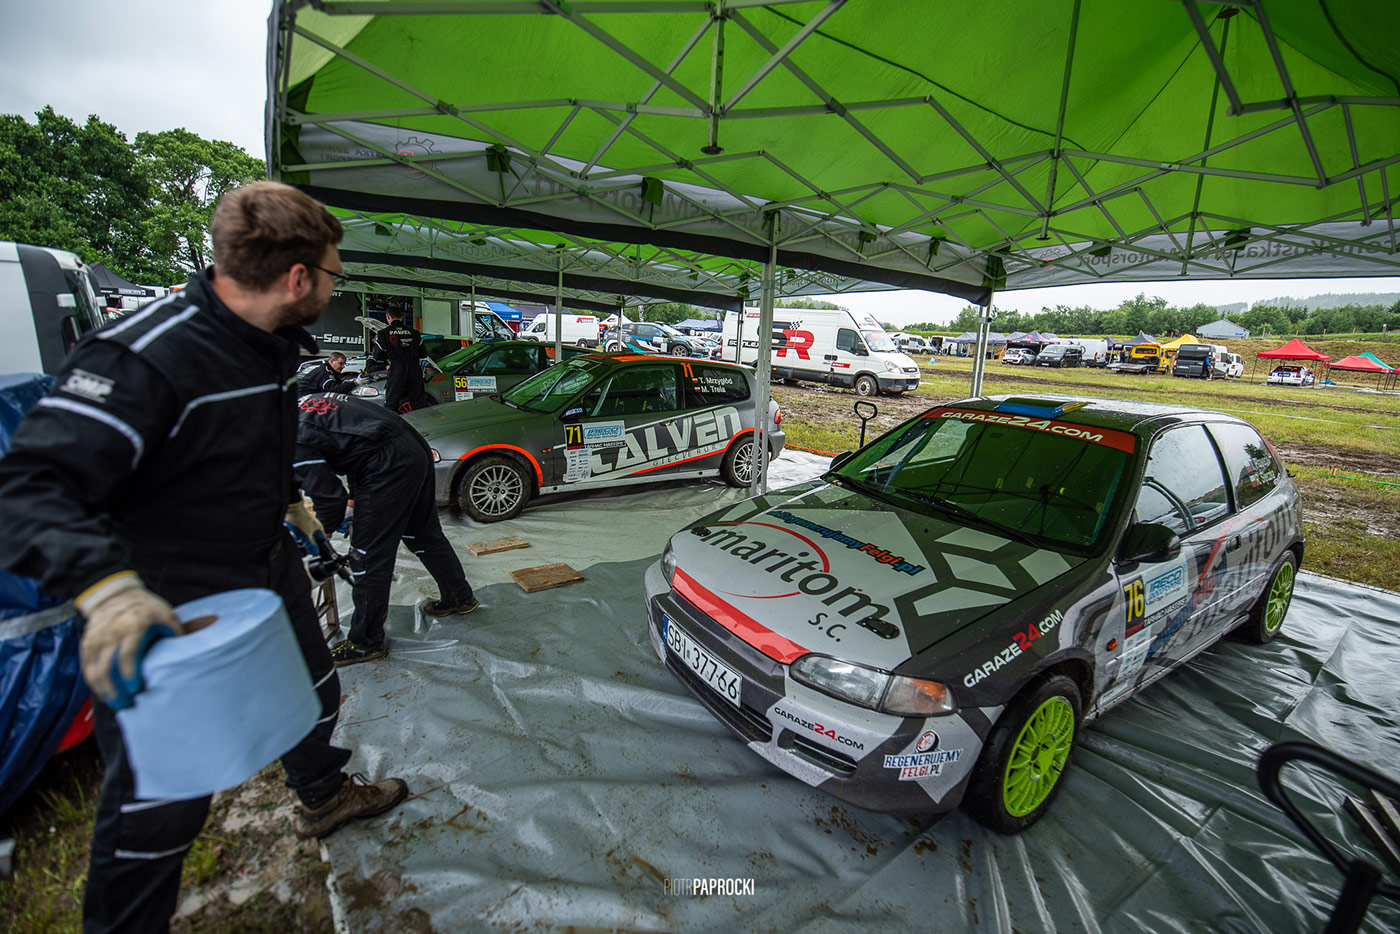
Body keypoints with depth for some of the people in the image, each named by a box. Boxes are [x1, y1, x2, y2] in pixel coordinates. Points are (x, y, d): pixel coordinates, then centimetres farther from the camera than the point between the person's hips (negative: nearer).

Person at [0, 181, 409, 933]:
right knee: (162, 798, 6)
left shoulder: (271, 343, 1)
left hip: (269, 570, 9)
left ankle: (324, 796, 55)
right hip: (171, 610, -9)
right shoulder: (144, 358, -29)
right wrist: (106, 587, -46)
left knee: (312, 692, 27)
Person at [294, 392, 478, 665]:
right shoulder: (305, 403, 19)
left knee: (368, 556, 2)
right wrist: (356, 497, 29)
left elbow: (328, 494, -9)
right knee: (423, 534, 23)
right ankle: (460, 597, 38)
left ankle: (366, 643, 16)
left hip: (388, 468, -10)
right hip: (416, 450, 10)